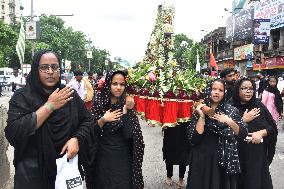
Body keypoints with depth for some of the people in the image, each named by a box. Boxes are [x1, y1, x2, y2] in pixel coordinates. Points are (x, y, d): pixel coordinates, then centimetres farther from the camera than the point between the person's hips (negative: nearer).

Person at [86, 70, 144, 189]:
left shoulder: (127, 104, -7)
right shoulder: (99, 103, -6)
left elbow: (128, 134, -16)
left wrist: (127, 111, -24)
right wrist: (102, 120, -23)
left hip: (123, 158, 0)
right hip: (103, 157, 1)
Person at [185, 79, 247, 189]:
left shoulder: (231, 110, 1)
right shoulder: (200, 111, -2)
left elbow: (243, 134, -5)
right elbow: (193, 139, -10)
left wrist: (230, 122, -20)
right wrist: (202, 117, -17)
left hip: (225, 160, 1)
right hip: (203, 159, 0)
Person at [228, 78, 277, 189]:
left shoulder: (259, 105, 3)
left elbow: (273, 127, 5)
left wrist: (261, 133, -13)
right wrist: (243, 120, -15)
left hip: (259, 154, 3)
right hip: (239, 155, -3)